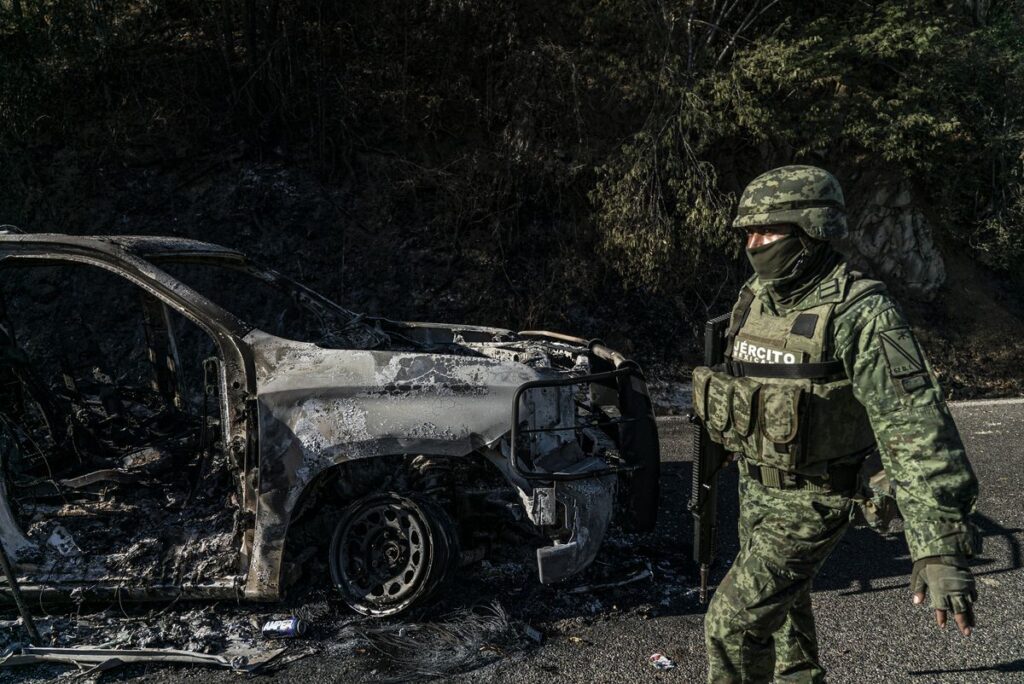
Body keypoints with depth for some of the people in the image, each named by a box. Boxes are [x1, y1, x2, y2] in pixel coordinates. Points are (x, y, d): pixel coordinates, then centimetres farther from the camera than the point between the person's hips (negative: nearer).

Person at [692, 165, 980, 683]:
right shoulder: (755, 297, 0)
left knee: (734, 619, -6)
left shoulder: (861, 314, -22)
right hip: (755, 487, 7)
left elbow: (916, 429, -27)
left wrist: (941, 548, -32)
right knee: (781, 610, 24)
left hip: (812, 501, -7)